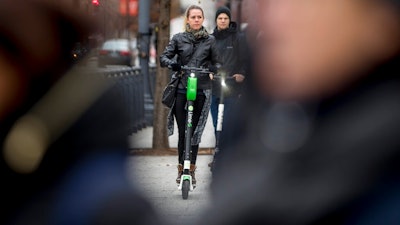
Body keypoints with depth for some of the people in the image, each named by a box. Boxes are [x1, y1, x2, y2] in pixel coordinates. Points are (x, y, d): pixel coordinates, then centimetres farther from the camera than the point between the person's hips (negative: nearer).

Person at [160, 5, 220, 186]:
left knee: (195, 131, 2)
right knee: (183, 132, -1)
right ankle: (181, 169, 10)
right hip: (181, 89, 0)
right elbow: (164, 57, 2)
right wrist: (171, 63, -19)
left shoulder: (210, 40, 9)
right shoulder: (178, 39, 7)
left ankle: (192, 169, 11)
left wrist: (208, 69, -10)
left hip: (201, 90, 0)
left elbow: (216, 64, 11)